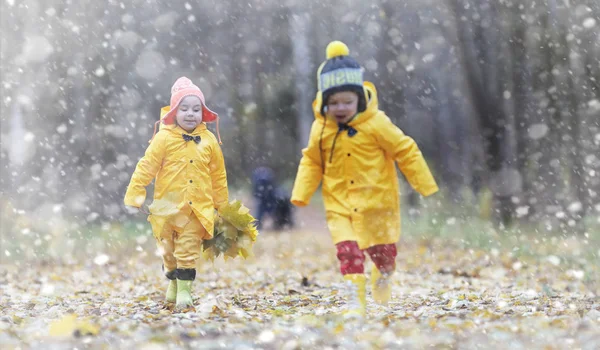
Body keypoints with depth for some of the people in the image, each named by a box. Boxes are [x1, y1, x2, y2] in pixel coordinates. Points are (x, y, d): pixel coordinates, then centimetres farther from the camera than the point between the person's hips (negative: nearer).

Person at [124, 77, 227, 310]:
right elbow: (146, 168, -4)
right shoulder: (164, 138, -6)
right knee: (168, 251, 13)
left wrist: (223, 207, 13)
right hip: (167, 207, 0)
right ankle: (173, 282, 34)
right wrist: (133, 198, -6)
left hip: (197, 209, 0)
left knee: (188, 251, -3)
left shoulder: (209, 141, 1)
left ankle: (184, 290, 5)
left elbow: (218, 176, 9)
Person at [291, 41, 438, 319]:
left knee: (382, 249, 11)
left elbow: (406, 151, -6)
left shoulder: (376, 124, -13)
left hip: (376, 199, -1)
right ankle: (355, 302, -11)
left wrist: (426, 186, -3)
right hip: (339, 204, 1)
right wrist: (300, 194, 2)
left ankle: (383, 276, 45)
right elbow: (311, 161, 11)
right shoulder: (321, 129, -4)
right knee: (347, 250, -15)